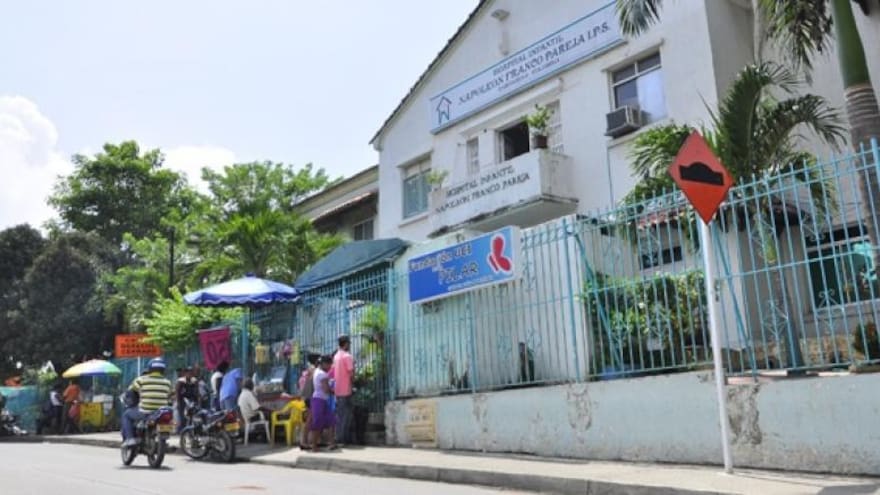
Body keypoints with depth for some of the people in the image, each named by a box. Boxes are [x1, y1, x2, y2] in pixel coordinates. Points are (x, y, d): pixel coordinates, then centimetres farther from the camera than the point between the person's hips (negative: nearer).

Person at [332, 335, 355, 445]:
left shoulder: (336, 356, 12)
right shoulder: (347, 356, -12)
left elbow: (333, 373, 14)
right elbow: (351, 373, -15)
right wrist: (352, 385, -2)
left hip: (337, 390, 8)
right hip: (346, 390, -8)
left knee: (339, 414, 12)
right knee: (346, 414, -2)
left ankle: (339, 438, 15)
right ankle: (343, 438, -2)